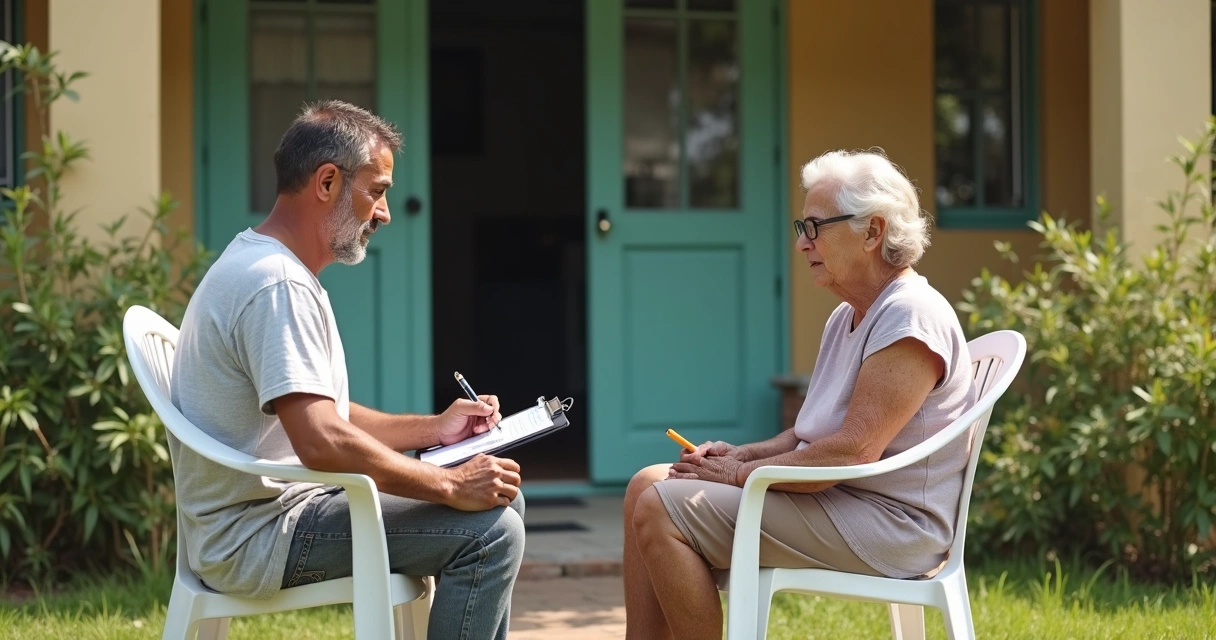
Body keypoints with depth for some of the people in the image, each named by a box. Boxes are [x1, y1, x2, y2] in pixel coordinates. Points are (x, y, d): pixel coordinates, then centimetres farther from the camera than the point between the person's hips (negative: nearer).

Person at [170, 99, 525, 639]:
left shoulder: (258, 265, 14)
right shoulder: (278, 285, -20)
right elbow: (322, 442, -30)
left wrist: (433, 428, 11)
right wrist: (450, 486, -20)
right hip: (258, 537, -11)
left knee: (502, 498, 13)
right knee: (489, 528, -19)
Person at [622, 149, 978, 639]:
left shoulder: (911, 318, -17)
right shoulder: (848, 317, 17)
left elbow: (853, 450, -24)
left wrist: (742, 473, -15)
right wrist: (743, 454, 2)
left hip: (885, 524, -10)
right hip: (831, 495, 11)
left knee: (661, 509, -19)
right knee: (648, 485, 6)